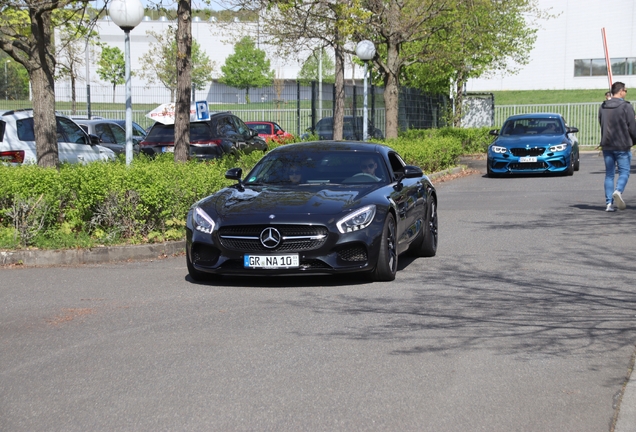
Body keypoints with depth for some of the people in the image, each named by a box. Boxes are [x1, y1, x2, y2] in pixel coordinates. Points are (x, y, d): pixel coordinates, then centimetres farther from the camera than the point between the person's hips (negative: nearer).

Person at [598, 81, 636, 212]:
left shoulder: (603, 107, 6)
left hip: (607, 145, 5)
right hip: (622, 146, -5)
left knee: (609, 174, 9)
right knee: (624, 171, 5)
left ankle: (609, 203, 4)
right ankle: (618, 191, -22)